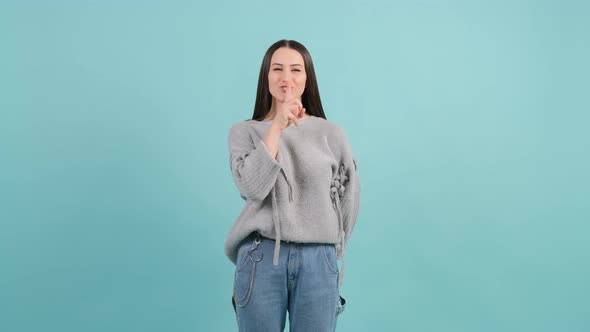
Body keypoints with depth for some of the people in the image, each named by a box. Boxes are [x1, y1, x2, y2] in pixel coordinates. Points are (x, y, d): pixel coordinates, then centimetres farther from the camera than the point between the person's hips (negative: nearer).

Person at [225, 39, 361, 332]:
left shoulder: (331, 134, 4)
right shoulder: (243, 132, 3)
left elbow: (349, 199, 11)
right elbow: (253, 188, -13)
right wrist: (277, 127, -14)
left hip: (317, 261, 1)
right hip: (260, 259, 0)